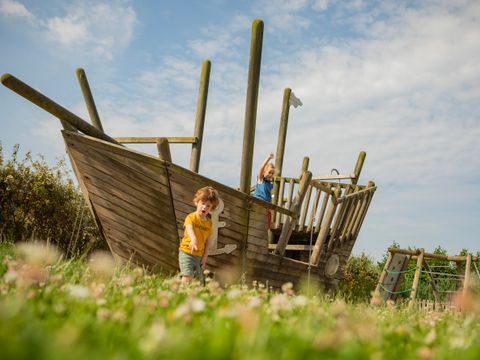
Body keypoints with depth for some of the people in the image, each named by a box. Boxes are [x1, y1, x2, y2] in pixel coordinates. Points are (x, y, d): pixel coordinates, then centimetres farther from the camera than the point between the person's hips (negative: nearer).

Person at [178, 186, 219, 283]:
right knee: (188, 275, -19)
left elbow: (208, 240, 9)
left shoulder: (209, 222, 5)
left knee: (199, 278, 11)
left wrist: (205, 256, 5)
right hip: (186, 252, -6)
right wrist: (193, 239, -54)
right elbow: (189, 228, -33)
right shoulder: (191, 217, -12)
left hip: (199, 255, 6)